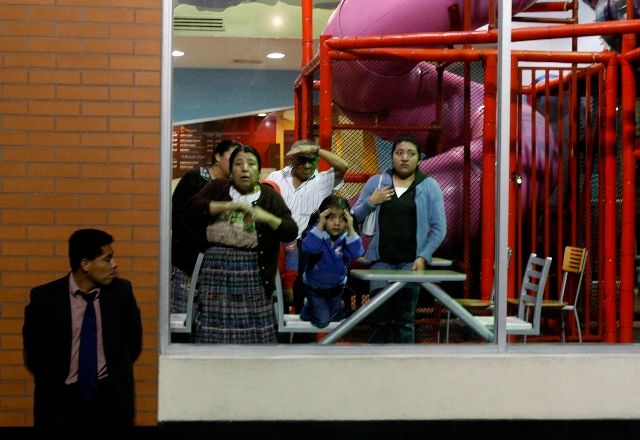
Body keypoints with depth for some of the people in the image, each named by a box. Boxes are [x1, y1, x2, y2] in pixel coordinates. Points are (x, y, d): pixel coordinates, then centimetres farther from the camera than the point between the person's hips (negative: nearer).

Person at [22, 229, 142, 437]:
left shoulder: (121, 291, -5)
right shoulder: (44, 297, -10)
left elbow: (133, 340, 9)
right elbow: (33, 349, 4)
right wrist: (53, 384, 8)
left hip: (109, 395, 1)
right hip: (60, 398, -1)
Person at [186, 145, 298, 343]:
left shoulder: (269, 195, 9)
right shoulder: (217, 188, 11)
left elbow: (291, 232, 3)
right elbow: (192, 206, -6)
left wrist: (267, 217, -13)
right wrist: (229, 205, -12)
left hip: (253, 272, 0)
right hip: (216, 268, 0)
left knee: (254, 330, -2)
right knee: (215, 326, -2)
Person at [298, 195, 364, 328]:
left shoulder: (347, 236, -20)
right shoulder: (316, 232, -25)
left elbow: (357, 253, -36)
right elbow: (308, 248, -44)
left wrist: (350, 228, -40)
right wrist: (321, 224, -45)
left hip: (337, 285, 3)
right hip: (314, 285, -3)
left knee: (334, 317, 22)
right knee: (322, 321, 1)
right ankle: (309, 307, 30)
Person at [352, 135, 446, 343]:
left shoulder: (429, 186, 5)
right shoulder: (376, 182, 9)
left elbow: (439, 228, 2)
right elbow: (354, 218, 10)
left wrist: (423, 257, -8)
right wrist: (371, 202, -6)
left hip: (411, 263, -1)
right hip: (381, 261, 1)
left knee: (405, 320, 0)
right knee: (380, 319, -2)